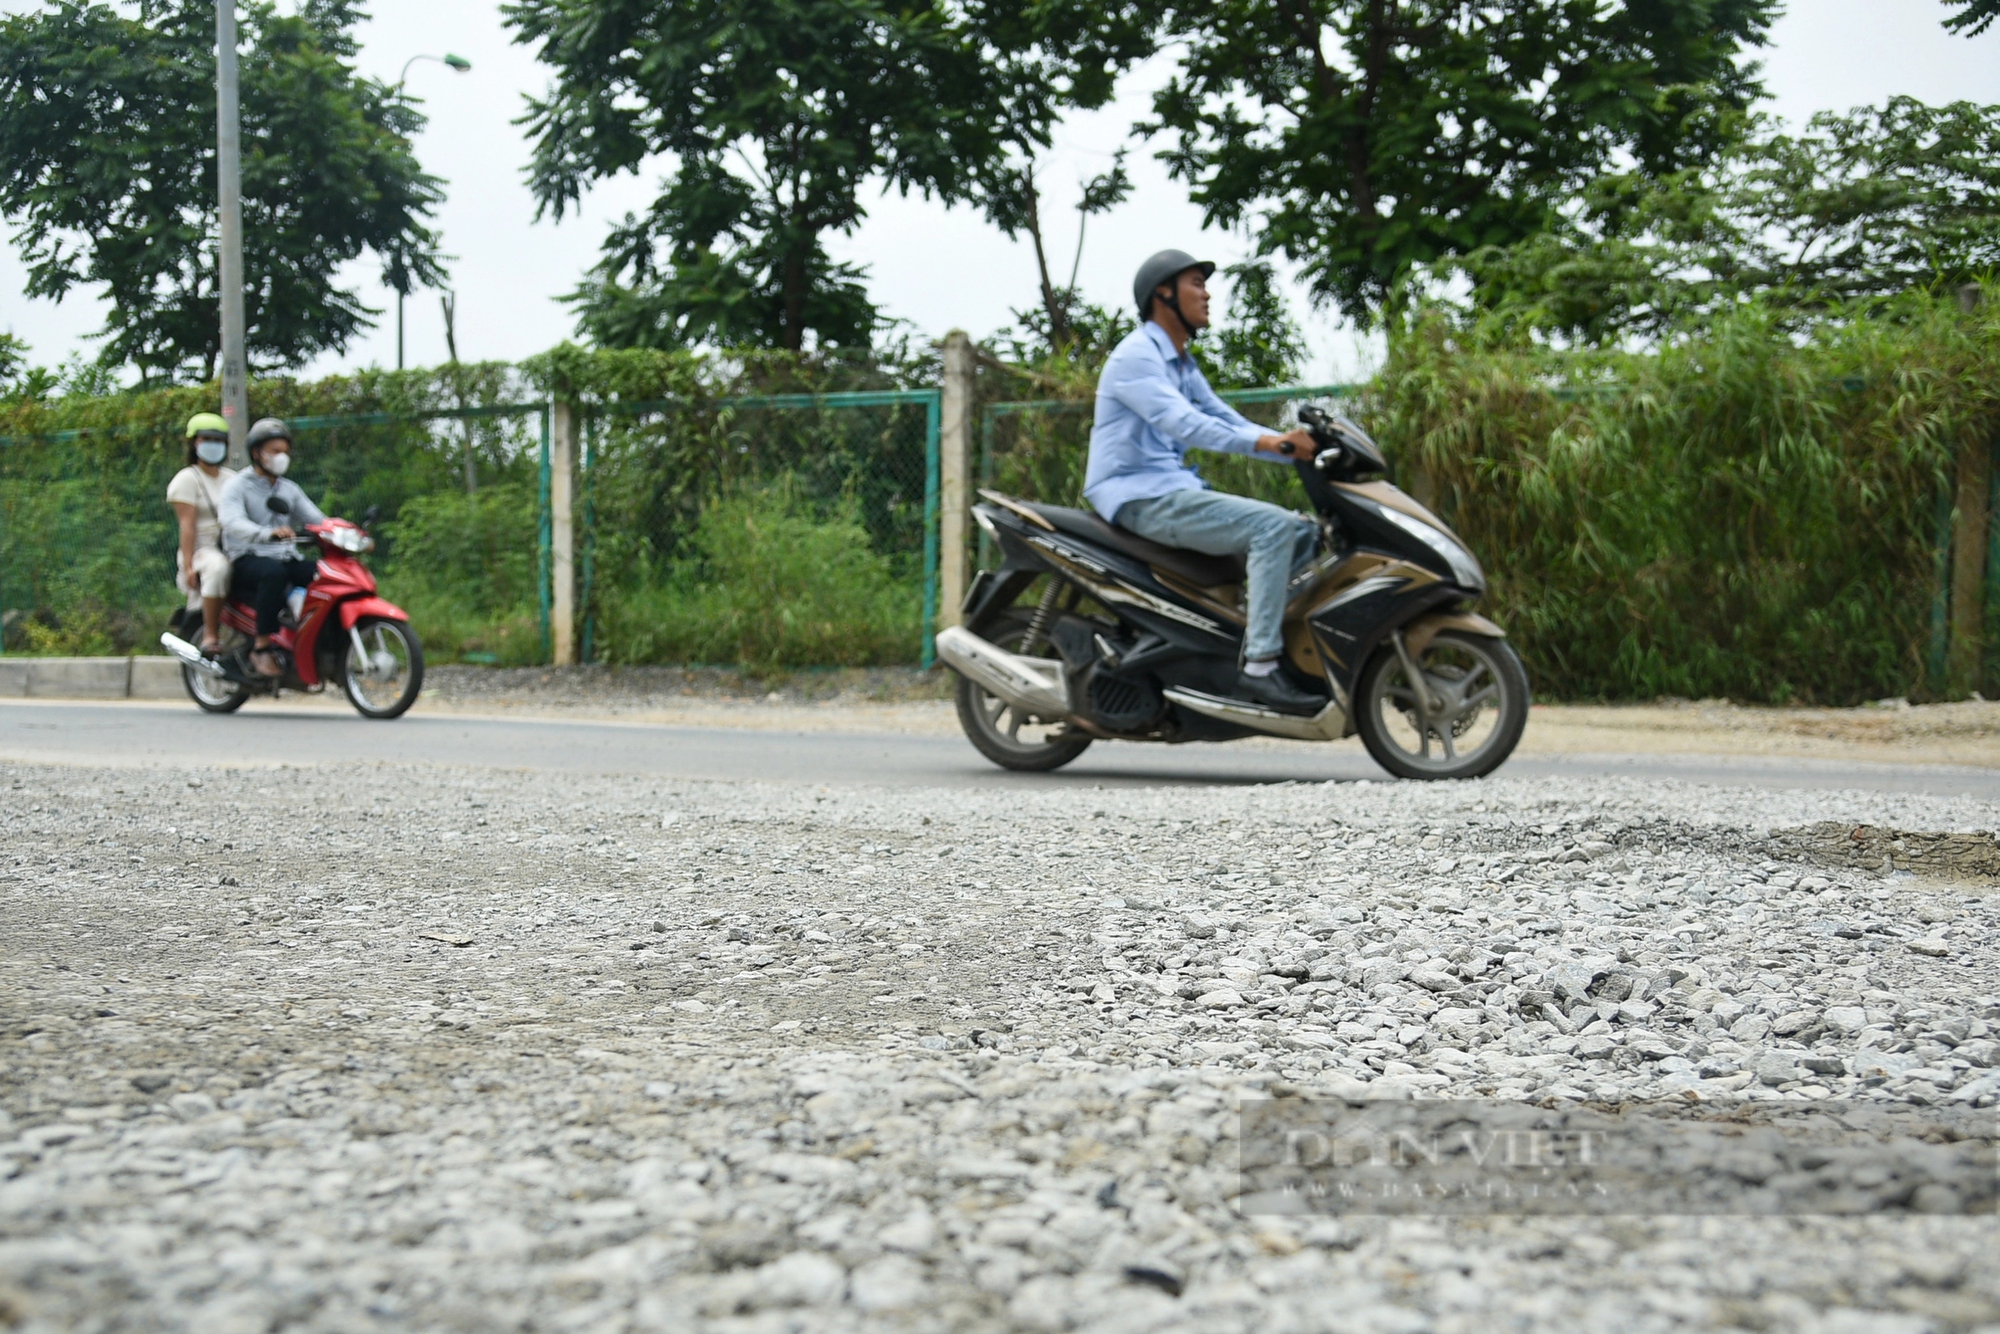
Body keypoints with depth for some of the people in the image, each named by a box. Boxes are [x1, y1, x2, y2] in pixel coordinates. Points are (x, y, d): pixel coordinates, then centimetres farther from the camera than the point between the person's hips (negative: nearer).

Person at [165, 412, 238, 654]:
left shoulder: (232, 478, 21)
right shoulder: (187, 479, 3)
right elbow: (187, 525, -7)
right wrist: (188, 566, -17)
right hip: (202, 550, -6)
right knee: (218, 567, -40)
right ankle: (211, 635, -34)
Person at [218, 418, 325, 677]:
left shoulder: (290, 490, 20)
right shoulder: (237, 486, 0)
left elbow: (317, 520, 9)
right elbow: (233, 522, -20)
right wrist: (268, 533, -40)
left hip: (287, 560, 6)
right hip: (248, 561, -5)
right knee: (274, 572, -39)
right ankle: (262, 648, -34)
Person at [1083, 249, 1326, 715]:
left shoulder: (1183, 367, 22)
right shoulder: (1136, 355, -10)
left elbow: (1225, 418, 17)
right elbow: (1178, 421, -25)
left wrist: (1297, 446, 1)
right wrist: (1264, 441, -34)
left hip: (1175, 490, 10)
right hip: (1141, 497, -10)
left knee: (1303, 532, 5)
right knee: (1274, 526, -24)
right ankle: (1259, 668, -27)